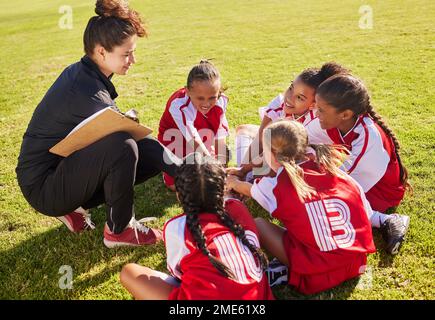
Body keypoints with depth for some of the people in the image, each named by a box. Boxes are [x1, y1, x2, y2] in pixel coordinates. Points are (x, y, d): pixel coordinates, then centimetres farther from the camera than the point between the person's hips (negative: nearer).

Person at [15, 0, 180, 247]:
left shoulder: (82, 72, 0)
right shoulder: (87, 94, -27)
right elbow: (128, 136, -27)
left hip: (64, 165, 8)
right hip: (44, 189, -8)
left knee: (153, 157, -1)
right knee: (122, 145, -32)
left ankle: (77, 206, 10)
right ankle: (120, 230, -9)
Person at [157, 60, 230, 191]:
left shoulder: (221, 101, -23)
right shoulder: (179, 105, -37)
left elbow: (220, 137, -22)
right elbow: (194, 140, -42)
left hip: (204, 142, 5)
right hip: (176, 142, -4)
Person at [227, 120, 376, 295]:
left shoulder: (275, 186, -7)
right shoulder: (335, 171, 1)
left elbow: (249, 190, 17)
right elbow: (366, 215, 7)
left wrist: (234, 183, 39)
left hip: (316, 278, -4)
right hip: (356, 265, 4)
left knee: (257, 223, 4)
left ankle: (288, 272, 1)